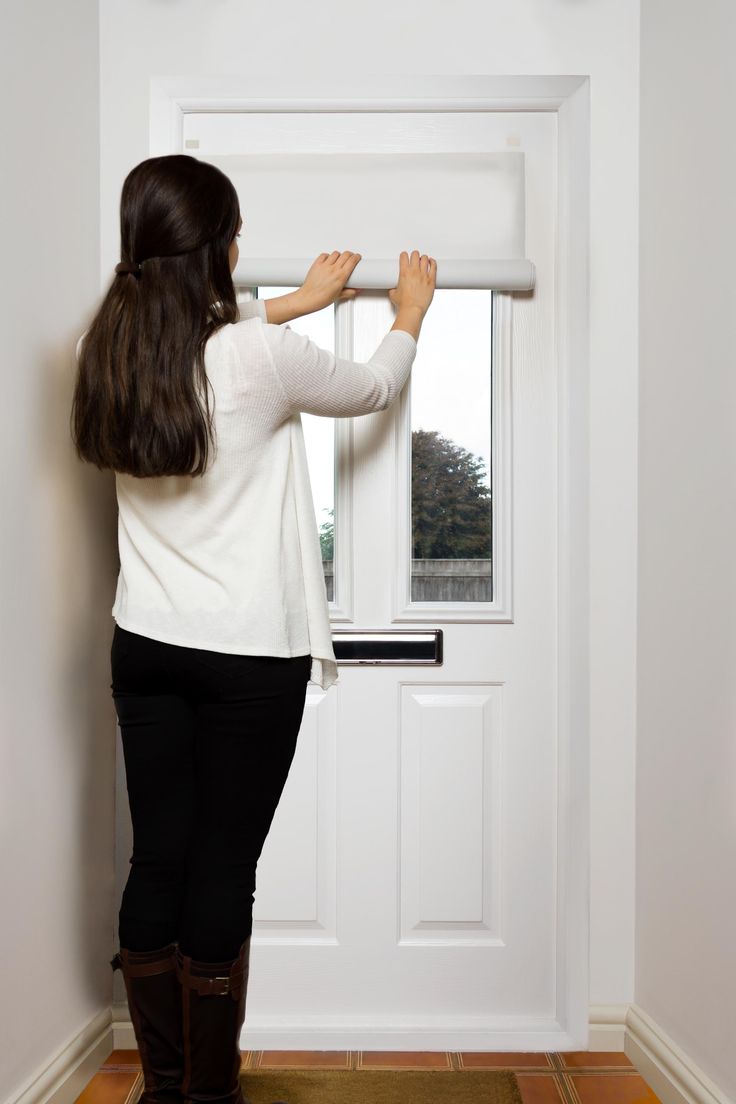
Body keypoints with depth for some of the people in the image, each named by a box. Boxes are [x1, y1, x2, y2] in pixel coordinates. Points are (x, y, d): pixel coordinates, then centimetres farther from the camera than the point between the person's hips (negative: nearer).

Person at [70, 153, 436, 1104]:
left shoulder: (113, 348, 1)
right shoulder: (261, 356, -15)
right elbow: (373, 389, 4)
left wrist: (300, 302, 32)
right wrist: (409, 311, 23)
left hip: (144, 645, 6)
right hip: (250, 654, -5)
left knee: (156, 860, 13)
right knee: (222, 873, 6)